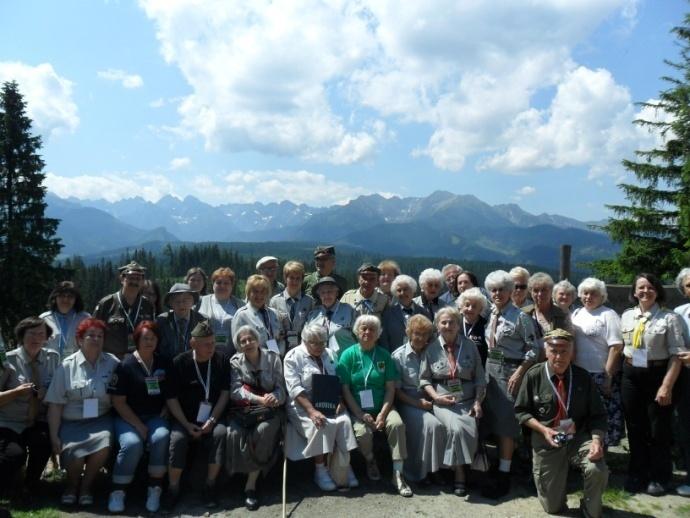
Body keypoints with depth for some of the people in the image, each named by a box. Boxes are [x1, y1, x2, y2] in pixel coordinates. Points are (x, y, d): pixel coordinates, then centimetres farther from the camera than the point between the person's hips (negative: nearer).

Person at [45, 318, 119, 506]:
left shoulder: (112, 363, 2)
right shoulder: (66, 366, 3)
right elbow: (55, 404, 1)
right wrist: (54, 436, -4)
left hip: (100, 420, 0)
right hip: (72, 422, 0)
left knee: (104, 446, -29)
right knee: (74, 455, -23)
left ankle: (86, 485, 2)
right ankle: (72, 485, 16)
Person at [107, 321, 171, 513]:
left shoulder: (165, 363, 8)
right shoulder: (126, 365, -4)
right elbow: (118, 401, -7)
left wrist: (163, 416, -2)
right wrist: (139, 426, -12)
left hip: (155, 417, 3)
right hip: (127, 418, -2)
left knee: (161, 437, -28)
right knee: (132, 444, -31)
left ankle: (155, 489, -14)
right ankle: (118, 491, -10)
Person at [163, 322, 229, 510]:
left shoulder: (221, 361, -1)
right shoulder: (180, 362, -6)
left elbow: (225, 393, -1)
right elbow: (171, 398, -6)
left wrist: (212, 420, -12)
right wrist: (187, 424, -15)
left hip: (212, 416, 1)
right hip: (184, 417, -1)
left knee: (220, 433, -28)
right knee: (177, 438, -29)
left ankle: (210, 486, -14)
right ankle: (173, 489, -10)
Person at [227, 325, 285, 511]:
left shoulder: (272, 358, 3)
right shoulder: (235, 362, 4)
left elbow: (280, 388, 0)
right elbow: (235, 391, -9)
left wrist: (274, 397, -24)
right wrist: (259, 399, -24)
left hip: (268, 408, 0)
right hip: (242, 408, 1)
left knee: (263, 431, -31)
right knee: (234, 432, -31)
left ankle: (251, 483, -20)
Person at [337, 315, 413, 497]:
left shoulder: (384, 355, 5)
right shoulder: (348, 355, 0)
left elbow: (390, 388, 2)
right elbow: (345, 390, -5)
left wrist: (383, 414, -13)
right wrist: (361, 415, -14)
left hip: (382, 407, 2)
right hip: (357, 409, -1)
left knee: (397, 423, -27)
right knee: (363, 432, -28)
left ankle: (398, 474, -15)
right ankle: (370, 461, 7)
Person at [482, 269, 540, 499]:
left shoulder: (520, 316, -11)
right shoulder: (491, 315, 8)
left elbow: (533, 349, -11)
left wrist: (519, 373, -16)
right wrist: (488, 366, 8)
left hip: (511, 370, -7)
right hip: (491, 368, 7)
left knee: (506, 421, -3)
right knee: (495, 420, 13)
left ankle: (503, 476, 5)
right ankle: (500, 467, 28)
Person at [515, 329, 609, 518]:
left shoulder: (583, 377, -5)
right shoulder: (534, 376, -9)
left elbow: (597, 415, -1)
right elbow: (521, 411, -2)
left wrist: (597, 439, -20)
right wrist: (543, 430, -17)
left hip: (579, 438, 1)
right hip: (547, 442, -1)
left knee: (598, 470, -31)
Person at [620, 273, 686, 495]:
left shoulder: (669, 318, -10)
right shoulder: (626, 316, 5)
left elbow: (676, 354, -12)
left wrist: (667, 386, -16)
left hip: (657, 375, -4)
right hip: (631, 375, 4)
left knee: (658, 429, 9)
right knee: (635, 427, 13)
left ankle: (659, 477, 27)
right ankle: (637, 474, 29)